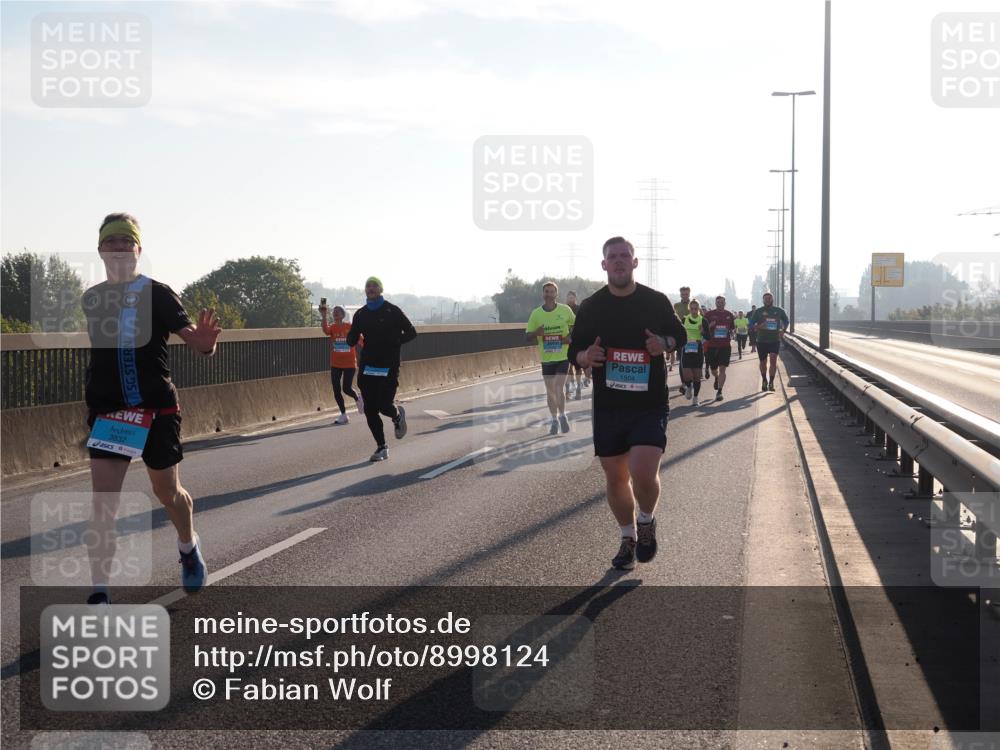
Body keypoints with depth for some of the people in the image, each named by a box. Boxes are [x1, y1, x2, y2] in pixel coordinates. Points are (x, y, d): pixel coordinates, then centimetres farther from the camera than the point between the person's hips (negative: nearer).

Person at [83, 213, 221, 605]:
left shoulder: (157, 294, -6)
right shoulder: (91, 299, 6)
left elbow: (190, 334, -18)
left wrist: (204, 342, -41)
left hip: (157, 409, -2)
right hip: (107, 411, 2)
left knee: (168, 492, 15)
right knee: (103, 503, -11)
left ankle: (189, 546, 47)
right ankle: (99, 596, -12)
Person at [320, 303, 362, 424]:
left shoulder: (350, 328, -6)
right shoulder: (332, 327, -4)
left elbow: (360, 341, 3)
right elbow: (326, 330, -29)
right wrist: (324, 316, -44)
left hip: (350, 364, -3)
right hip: (335, 364, 3)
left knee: (347, 389, -8)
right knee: (336, 390, 1)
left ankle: (358, 399, 27)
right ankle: (343, 415, 15)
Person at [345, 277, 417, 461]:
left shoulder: (392, 311, -3)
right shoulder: (361, 314, 9)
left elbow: (411, 332, 1)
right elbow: (351, 341, 11)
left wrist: (394, 341, -12)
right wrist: (352, 337, -13)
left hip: (388, 367, -4)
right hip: (367, 367, 4)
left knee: (384, 405, -12)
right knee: (370, 410, 1)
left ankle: (398, 415, 25)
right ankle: (381, 448, 13)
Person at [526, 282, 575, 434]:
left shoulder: (565, 310, -5)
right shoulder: (536, 313, -2)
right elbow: (528, 336, 3)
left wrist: (571, 338, -8)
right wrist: (536, 333, -19)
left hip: (563, 356, -2)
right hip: (546, 358, 2)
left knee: (558, 388, -11)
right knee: (550, 391, 9)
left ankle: (562, 416, 11)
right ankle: (554, 420, 24)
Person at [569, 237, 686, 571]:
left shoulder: (656, 301, 0)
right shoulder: (591, 306, 2)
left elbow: (679, 334, 14)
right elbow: (575, 350, 9)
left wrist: (666, 343, -9)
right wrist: (586, 357, -14)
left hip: (650, 405, -2)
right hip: (607, 406, 2)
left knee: (643, 474, -18)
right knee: (615, 478, 9)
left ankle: (647, 521, 14)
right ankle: (628, 539, 30)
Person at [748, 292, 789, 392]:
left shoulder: (779, 311, 6)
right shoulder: (758, 311, 2)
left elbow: (786, 321, 24)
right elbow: (751, 325, 1)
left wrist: (783, 330, 8)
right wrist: (758, 327, -19)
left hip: (775, 340, 0)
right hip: (762, 341, 0)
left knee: (773, 359, -18)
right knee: (763, 362, 8)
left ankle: (771, 382, -12)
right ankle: (764, 381, 30)